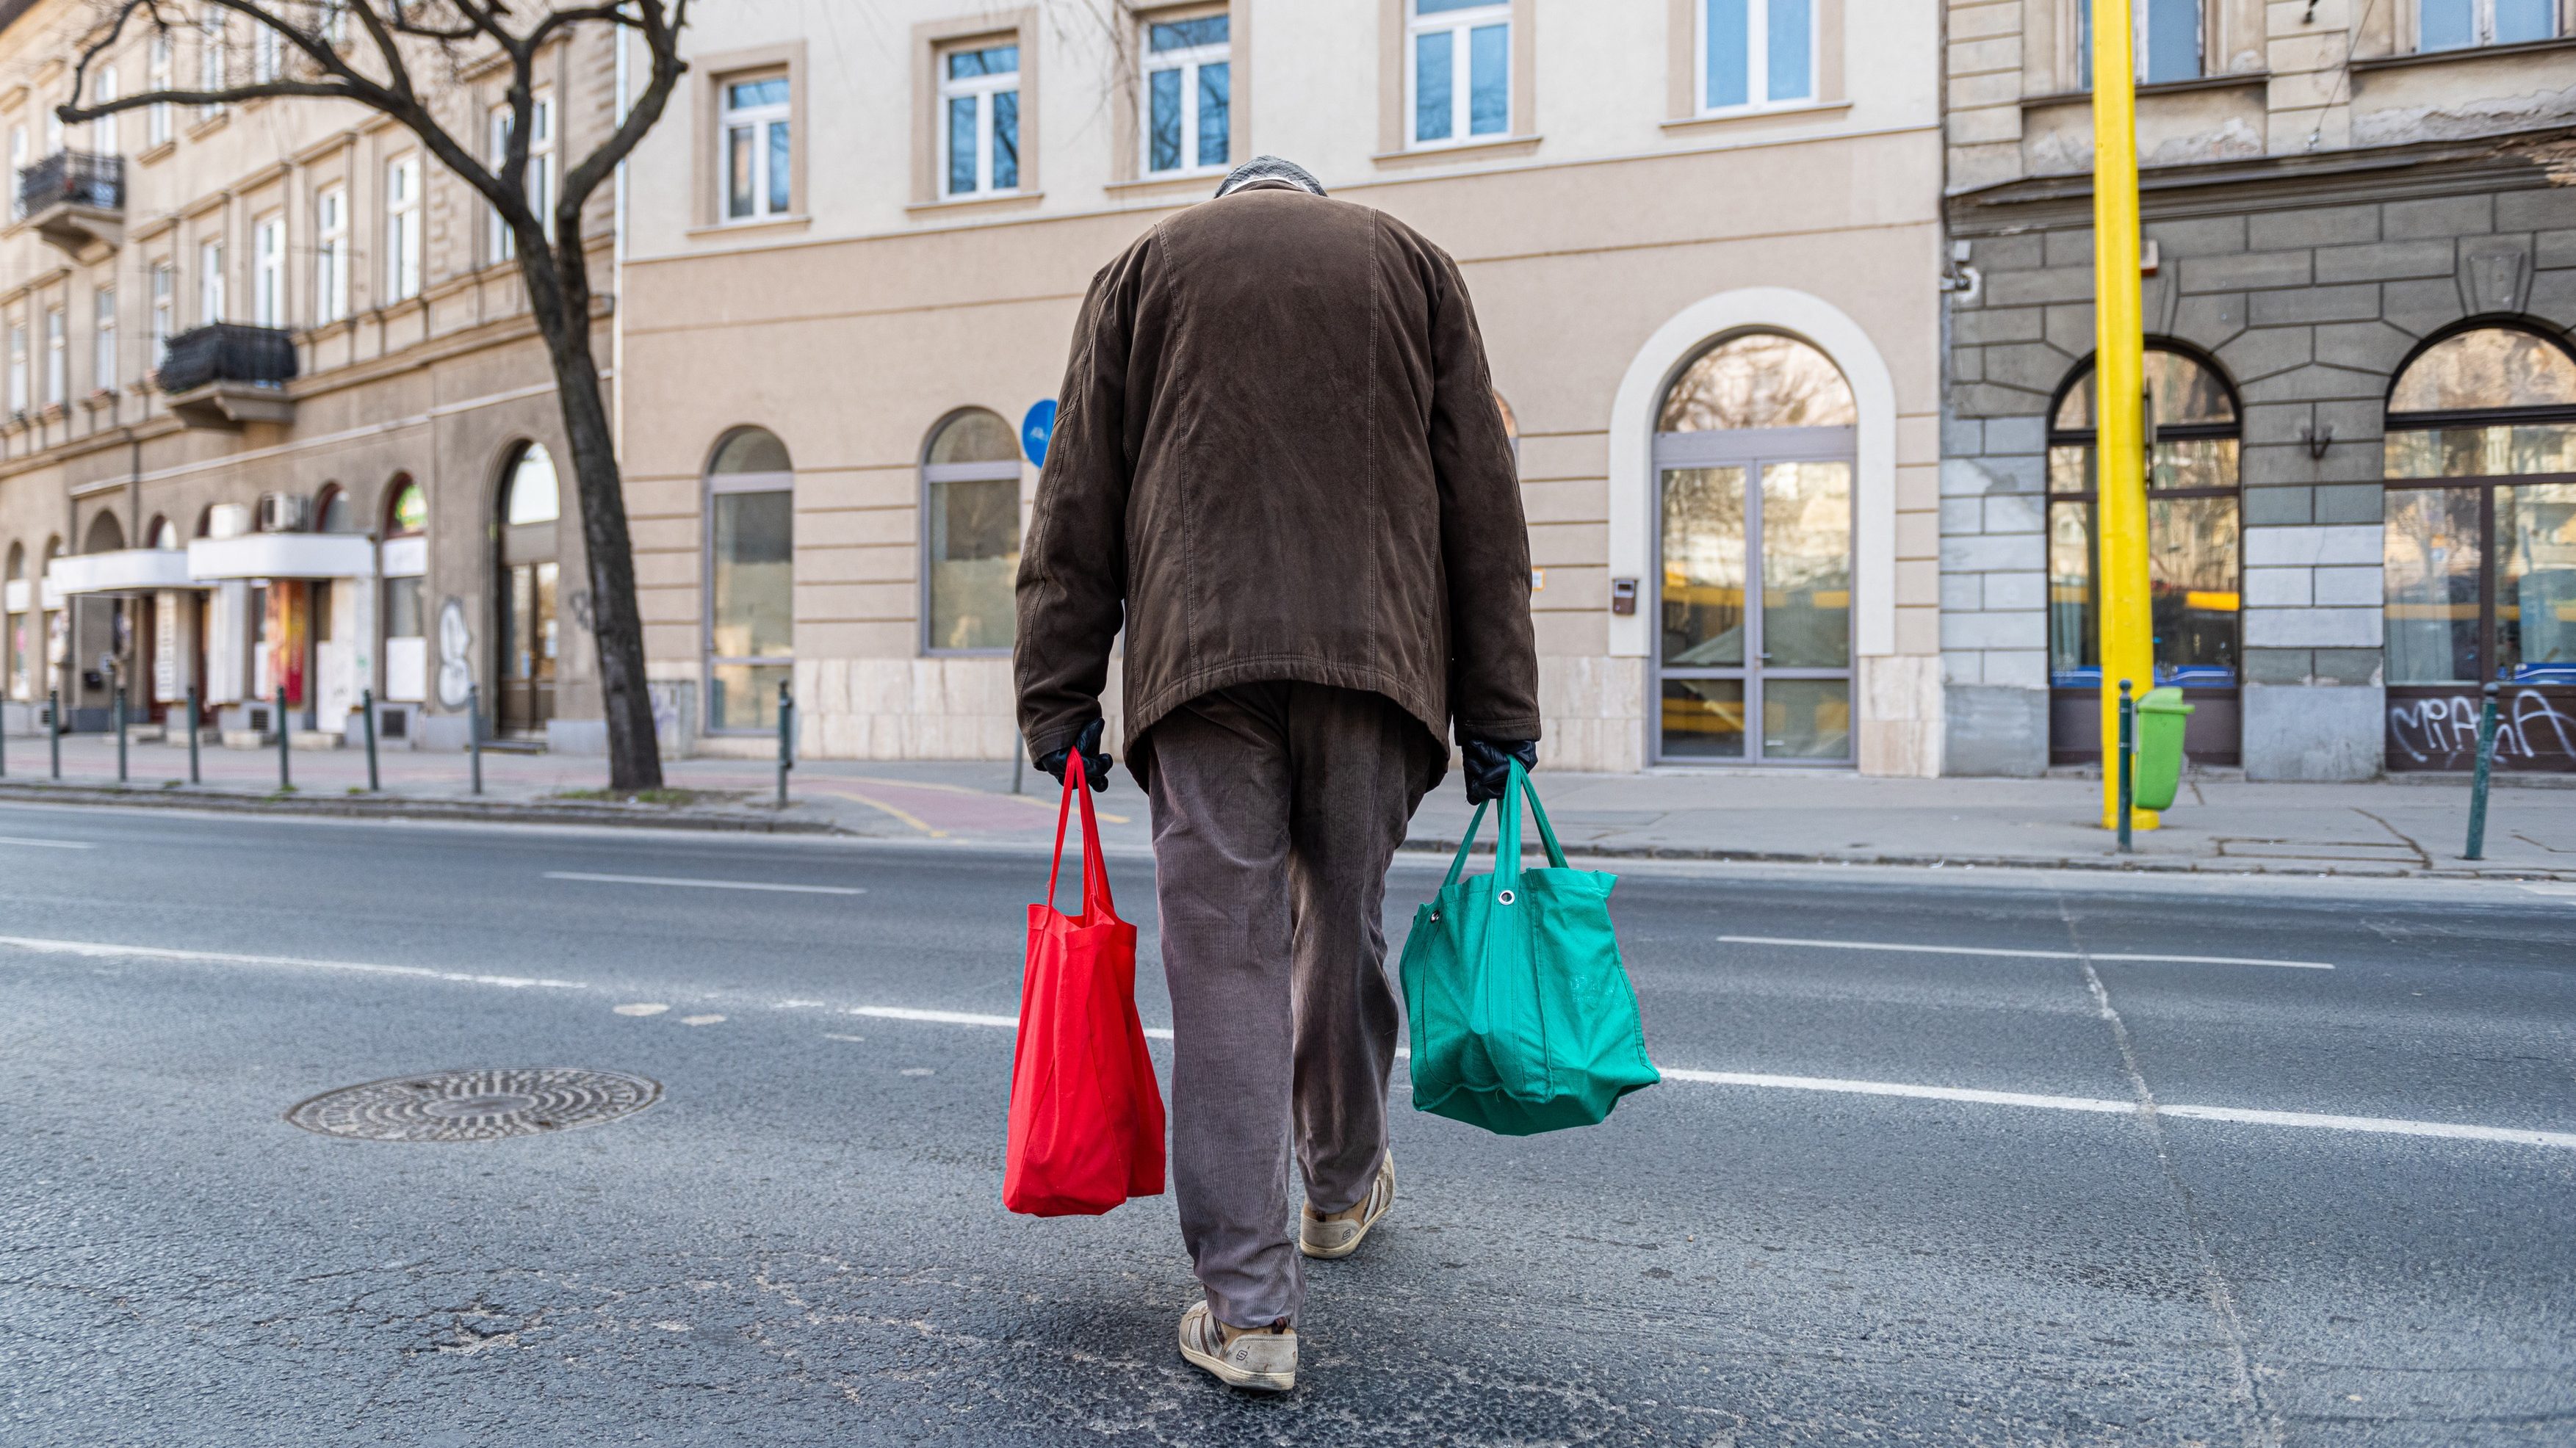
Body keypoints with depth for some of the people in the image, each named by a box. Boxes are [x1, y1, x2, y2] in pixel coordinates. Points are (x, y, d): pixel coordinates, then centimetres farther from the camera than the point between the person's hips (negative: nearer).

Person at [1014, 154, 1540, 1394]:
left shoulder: (1145, 266, 18)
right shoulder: (1411, 261, 20)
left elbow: (1077, 505, 9)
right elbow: (1482, 503, 11)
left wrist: (1059, 697, 8)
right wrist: (1497, 705, 10)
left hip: (1200, 653, -1)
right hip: (1378, 653, 2)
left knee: (1223, 960, -2)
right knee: (1343, 935, 15)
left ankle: (1247, 1306, -1)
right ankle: (1344, 1188, 36)